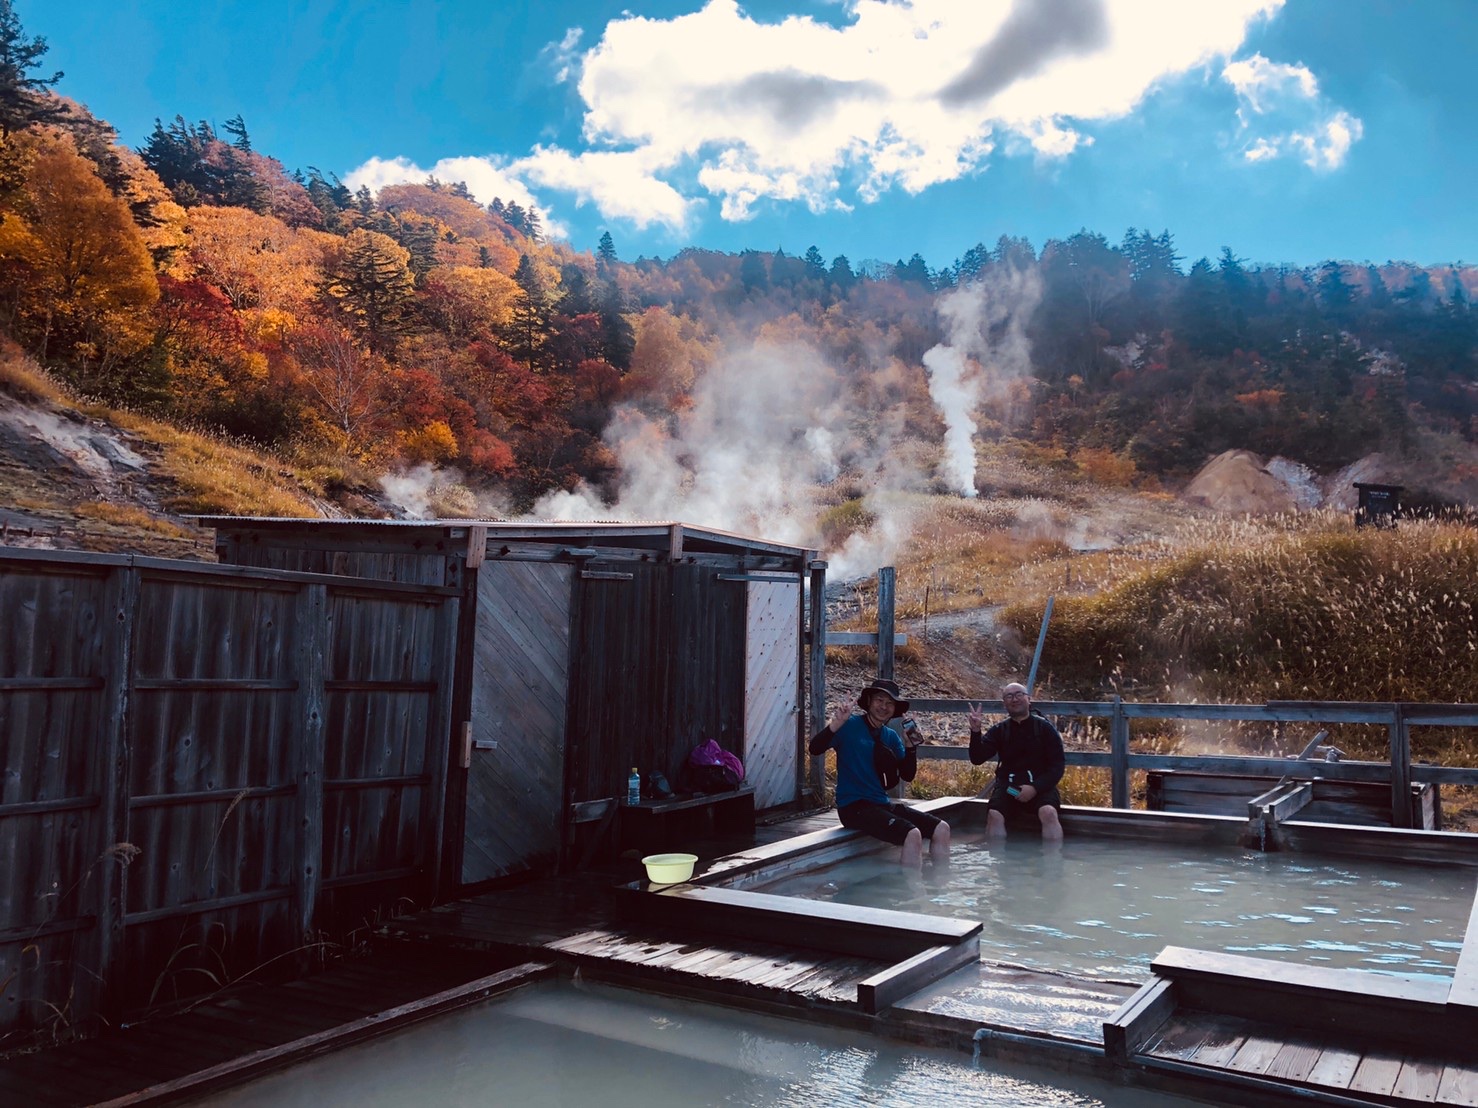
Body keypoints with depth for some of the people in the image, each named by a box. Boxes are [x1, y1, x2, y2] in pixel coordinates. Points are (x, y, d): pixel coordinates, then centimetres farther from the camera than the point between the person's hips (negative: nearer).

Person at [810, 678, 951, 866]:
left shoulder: (891, 737, 13)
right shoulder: (851, 726, -7)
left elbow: (907, 775, 8)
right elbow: (815, 749, -20)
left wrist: (910, 748, -7)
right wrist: (834, 726, -36)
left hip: (883, 804, 8)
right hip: (853, 806, -7)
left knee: (941, 829, -3)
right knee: (912, 835, -28)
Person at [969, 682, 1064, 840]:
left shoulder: (1044, 727, 4)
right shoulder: (999, 730, 8)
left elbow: (1057, 765, -1)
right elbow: (977, 759, -1)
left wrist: (1035, 787, -15)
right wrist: (975, 731, -19)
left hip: (1040, 785, -1)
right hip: (1008, 786, 1)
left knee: (1049, 813, -31)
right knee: (994, 815, -27)